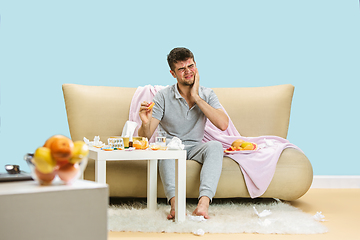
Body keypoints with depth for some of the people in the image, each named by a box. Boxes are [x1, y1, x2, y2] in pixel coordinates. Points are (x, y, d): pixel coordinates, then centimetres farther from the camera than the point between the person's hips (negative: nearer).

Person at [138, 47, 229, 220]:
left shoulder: (207, 94, 1)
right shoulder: (163, 96, -7)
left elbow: (223, 124, -16)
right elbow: (145, 137, -10)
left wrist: (196, 98, -17)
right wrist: (145, 124, -36)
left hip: (195, 147, 2)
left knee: (215, 146, -31)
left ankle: (204, 201, -47)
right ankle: (175, 202, -52)